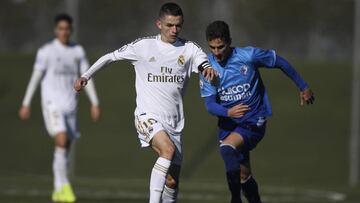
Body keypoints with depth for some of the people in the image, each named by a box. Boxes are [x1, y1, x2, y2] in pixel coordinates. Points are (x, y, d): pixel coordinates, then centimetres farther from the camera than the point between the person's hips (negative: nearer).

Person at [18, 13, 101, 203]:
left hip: (70, 105, 4)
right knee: (61, 141, -21)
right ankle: (63, 186, -17)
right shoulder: (46, 51, -4)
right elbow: (35, 77, -2)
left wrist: (95, 103, 3)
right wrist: (26, 104, -3)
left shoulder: (78, 51, 8)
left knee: (65, 148, 5)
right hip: (52, 104, -4)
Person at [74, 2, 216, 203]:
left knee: (172, 181, 4)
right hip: (148, 116, -3)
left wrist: (209, 70, -35)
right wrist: (86, 76, 3)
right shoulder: (143, 46, 0)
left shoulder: (189, 49, 3)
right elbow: (110, 57, 9)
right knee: (168, 150, -32)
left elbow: (203, 62, -12)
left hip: (174, 122, 3)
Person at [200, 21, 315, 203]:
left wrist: (303, 87, 10)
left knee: (227, 148, -31)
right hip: (227, 124, 4)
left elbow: (280, 63, 1)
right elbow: (209, 104, -10)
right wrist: (228, 112, -32)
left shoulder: (249, 56, -15)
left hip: (253, 122, -4)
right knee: (244, 175, 11)